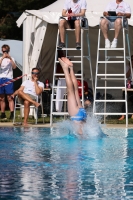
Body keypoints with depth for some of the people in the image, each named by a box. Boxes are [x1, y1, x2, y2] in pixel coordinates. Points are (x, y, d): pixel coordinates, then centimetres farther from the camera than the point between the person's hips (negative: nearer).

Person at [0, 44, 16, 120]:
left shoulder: (11, 59, 9)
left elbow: (14, 67, -8)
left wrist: (10, 58, -18)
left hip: (9, 79, -3)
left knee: (9, 97, -10)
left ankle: (12, 114, -18)